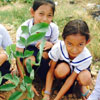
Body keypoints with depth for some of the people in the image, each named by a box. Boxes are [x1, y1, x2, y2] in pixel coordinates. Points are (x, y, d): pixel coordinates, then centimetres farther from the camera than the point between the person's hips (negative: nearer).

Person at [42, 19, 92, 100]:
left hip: (78, 69, 1)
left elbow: (71, 78, -27)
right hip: (62, 64, 0)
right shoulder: (58, 48, -35)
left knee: (85, 79, -33)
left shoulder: (86, 58, -33)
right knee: (62, 69, -36)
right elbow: (51, 71, -24)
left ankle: (81, 85, 3)